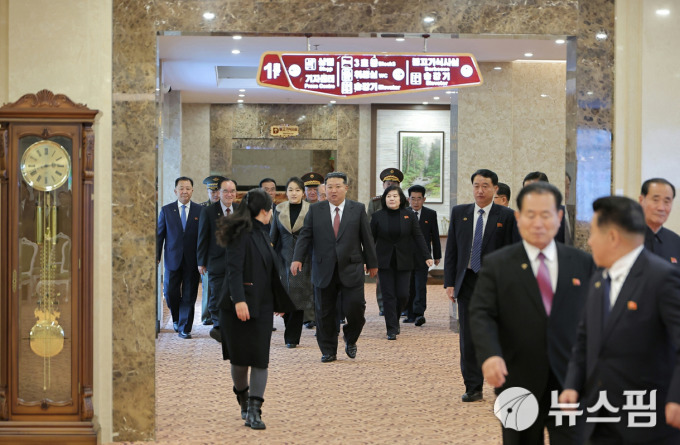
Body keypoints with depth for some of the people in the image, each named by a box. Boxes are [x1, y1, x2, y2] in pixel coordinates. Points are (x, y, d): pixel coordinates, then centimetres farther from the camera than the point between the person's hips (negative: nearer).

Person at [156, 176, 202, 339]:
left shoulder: (200, 211, 2)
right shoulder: (166, 210, 5)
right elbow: (159, 234, 6)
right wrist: (156, 256, -1)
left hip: (192, 260, -1)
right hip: (172, 258, 1)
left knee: (189, 295, 1)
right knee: (170, 292, 1)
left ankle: (184, 328, 10)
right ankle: (176, 319, 28)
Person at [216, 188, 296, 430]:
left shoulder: (262, 234, 15)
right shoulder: (241, 233, -11)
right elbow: (234, 269, -19)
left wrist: (281, 301, 28)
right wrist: (239, 300, -28)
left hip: (262, 305, 7)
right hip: (241, 304, -7)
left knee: (261, 359, -2)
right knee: (240, 358, 3)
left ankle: (253, 411, -3)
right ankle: (244, 400, 26)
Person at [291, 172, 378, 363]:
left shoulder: (358, 209, 5)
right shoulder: (315, 210, 6)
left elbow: (367, 238, 8)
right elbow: (305, 236, 2)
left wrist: (372, 263, 9)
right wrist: (297, 258, -12)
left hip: (351, 270, -1)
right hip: (324, 271, 1)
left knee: (354, 309, -8)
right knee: (325, 313, 4)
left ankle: (350, 340, 20)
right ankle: (328, 351, 16)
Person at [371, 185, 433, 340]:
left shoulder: (409, 215, 2)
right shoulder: (378, 216, 1)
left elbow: (418, 237, 2)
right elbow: (371, 239, 3)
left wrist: (427, 256, -6)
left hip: (404, 262, 1)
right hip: (384, 262, -1)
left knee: (403, 295, -2)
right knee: (388, 296, -2)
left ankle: (394, 319, 26)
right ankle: (391, 330, 2)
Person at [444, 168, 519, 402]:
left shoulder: (506, 216, -1)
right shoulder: (459, 212, 8)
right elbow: (451, 250, 9)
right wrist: (450, 283, 1)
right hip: (467, 283, 3)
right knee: (468, 338, 2)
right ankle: (473, 387, 9)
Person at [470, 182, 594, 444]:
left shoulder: (583, 263, 6)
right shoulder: (496, 264, 0)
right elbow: (481, 315, -10)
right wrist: (489, 355, -28)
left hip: (570, 383, 1)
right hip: (519, 383, 0)